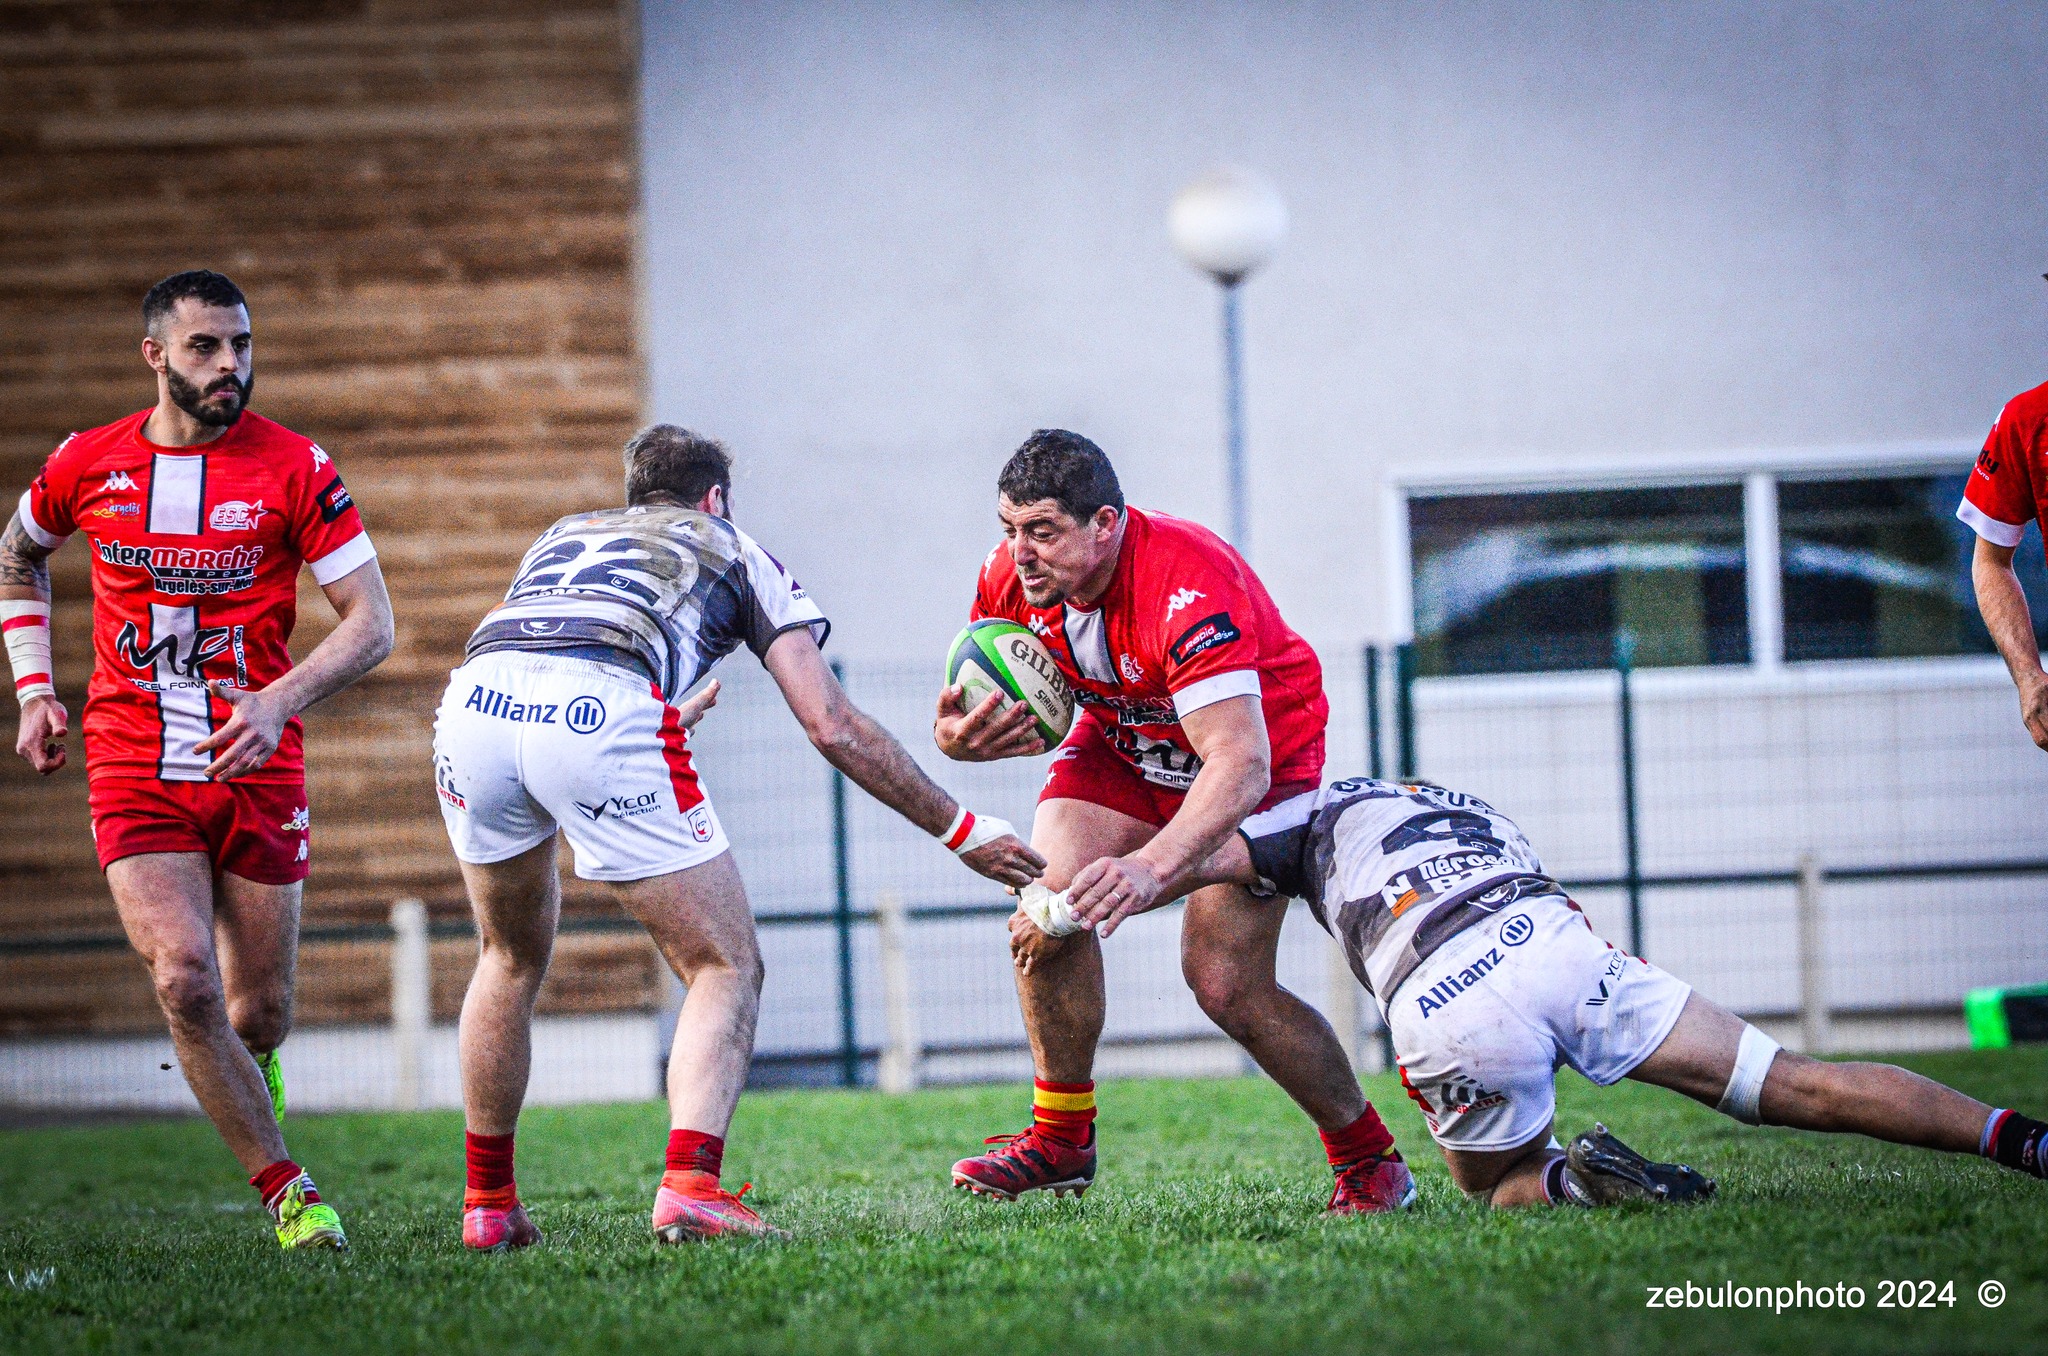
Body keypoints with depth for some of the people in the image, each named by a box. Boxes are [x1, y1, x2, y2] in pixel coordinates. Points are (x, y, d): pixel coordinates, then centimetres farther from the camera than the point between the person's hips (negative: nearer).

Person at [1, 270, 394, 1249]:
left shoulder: (296, 469, -5)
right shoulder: (86, 467, 1)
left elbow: (372, 623, -6)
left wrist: (279, 700, -22)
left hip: (257, 772, 0)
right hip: (135, 776, 0)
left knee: (259, 1015, 6)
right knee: (186, 983, -19)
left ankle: (247, 1075, 44)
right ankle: (287, 1191, -8)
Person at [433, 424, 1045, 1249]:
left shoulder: (563, 534, 39)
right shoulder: (733, 551, 28)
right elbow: (833, 726, 19)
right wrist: (962, 831, 26)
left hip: (471, 705, 4)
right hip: (604, 715, -4)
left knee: (513, 957, 29)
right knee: (726, 968, 9)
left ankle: (488, 1201, 29)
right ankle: (690, 1186, -12)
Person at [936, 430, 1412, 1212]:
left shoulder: (1189, 588, -38)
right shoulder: (1011, 578, -17)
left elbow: (1240, 763, -45)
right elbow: (1020, 717, -2)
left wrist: (1152, 866, -60)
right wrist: (959, 738, -28)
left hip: (1262, 752, -6)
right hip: (1122, 746, 6)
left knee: (1227, 985, -15)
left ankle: (1369, 1161, 5)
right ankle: (1060, 1140, 0)